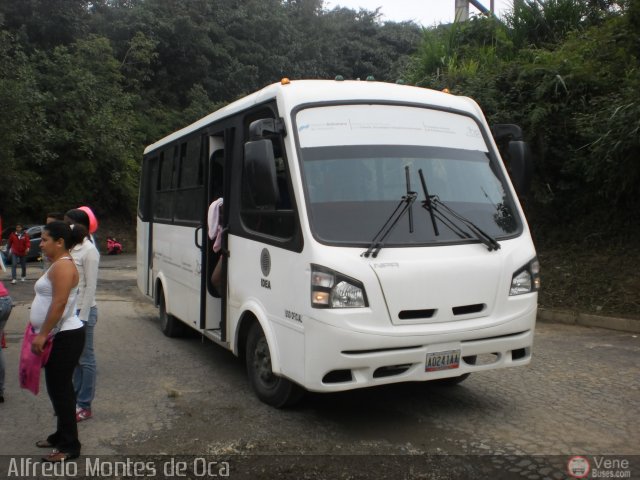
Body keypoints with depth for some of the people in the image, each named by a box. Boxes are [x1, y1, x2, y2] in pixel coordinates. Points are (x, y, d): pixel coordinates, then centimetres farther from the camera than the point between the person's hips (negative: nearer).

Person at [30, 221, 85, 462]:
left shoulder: (63, 266, -18)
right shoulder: (58, 264, 15)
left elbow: (59, 304, -24)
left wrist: (42, 334, -21)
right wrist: (41, 333, 21)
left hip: (65, 337, -10)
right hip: (59, 336, 10)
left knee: (60, 389, -4)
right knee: (58, 388, 17)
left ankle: (70, 446, 5)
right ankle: (62, 435, 29)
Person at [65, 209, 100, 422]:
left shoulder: (89, 251, -13)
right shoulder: (71, 249, 9)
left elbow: (91, 287, -15)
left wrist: (82, 317, -16)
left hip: (83, 311, -7)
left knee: (85, 360, 2)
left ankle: (84, 406, 11)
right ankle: (74, 400, 25)